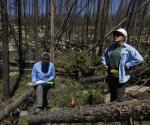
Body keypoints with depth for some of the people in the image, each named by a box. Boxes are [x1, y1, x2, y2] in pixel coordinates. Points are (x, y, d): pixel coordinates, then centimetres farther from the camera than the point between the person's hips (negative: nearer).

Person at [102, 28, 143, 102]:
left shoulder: (128, 49, -11)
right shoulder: (111, 48, 7)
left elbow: (139, 59, -17)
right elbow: (104, 55, 26)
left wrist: (127, 65, -15)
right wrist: (105, 63, 11)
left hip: (121, 76, -5)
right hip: (110, 76, 6)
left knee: (119, 98, 2)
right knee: (112, 96, 21)